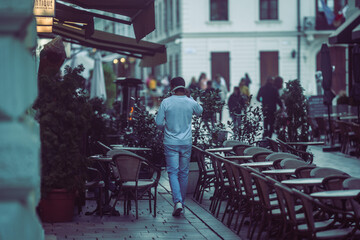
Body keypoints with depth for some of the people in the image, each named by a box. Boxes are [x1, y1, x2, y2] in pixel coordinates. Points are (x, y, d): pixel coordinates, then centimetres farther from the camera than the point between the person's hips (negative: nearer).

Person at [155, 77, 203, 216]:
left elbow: (158, 122, -4)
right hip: (186, 142, 2)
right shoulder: (191, 103, -1)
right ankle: (182, 202, 18)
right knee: (184, 173, 11)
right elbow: (200, 111, 22)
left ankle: (177, 201, -18)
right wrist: (189, 97, 22)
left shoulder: (166, 102, -7)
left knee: (173, 172, -1)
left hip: (170, 143, -2)